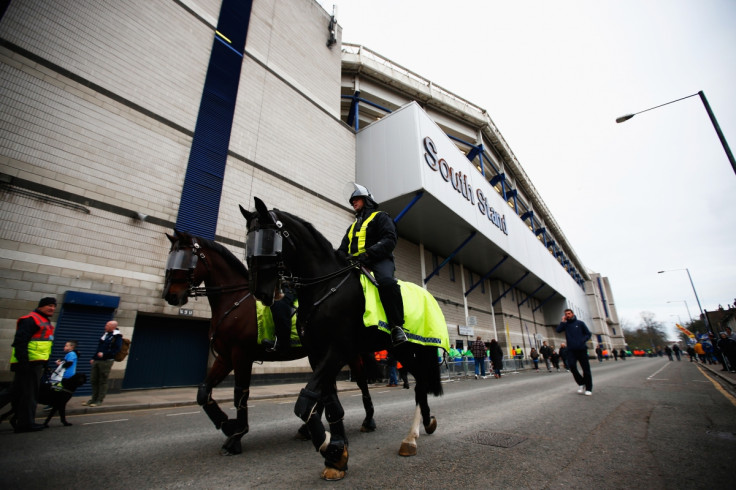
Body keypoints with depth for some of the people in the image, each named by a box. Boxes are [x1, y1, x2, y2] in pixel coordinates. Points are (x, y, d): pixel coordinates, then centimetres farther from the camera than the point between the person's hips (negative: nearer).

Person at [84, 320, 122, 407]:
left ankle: (99, 400, 8)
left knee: (103, 381, -1)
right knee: (94, 380, 13)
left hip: (106, 361, -8)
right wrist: (93, 358, 18)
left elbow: (116, 349, -18)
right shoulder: (105, 334, 16)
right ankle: (94, 399, 24)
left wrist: (104, 354, -23)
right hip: (97, 360, 8)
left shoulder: (117, 337, -10)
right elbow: (99, 348, 24)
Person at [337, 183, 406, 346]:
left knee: (386, 282, -38)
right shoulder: (353, 226, 34)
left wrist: (368, 253, -19)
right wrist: (340, 258, 0)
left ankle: (397, 326, -30)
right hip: (355, 264, 7)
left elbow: (390, 240, -5)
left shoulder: (380, 217, 12)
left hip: (379, 261, -7)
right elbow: (343, 248, 27)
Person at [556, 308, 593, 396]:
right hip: (571, 350, 1)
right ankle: (581, 383, 7)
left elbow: (588, 334, 6)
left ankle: (588, 388, 14)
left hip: (581, 349, -1)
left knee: (586, 368, 2)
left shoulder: (580, 323, 6)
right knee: (572, 366, -14)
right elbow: (558, 330, -6)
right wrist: (563, 321, -4)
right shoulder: (565, 324, 11)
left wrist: (582, 340, -11)